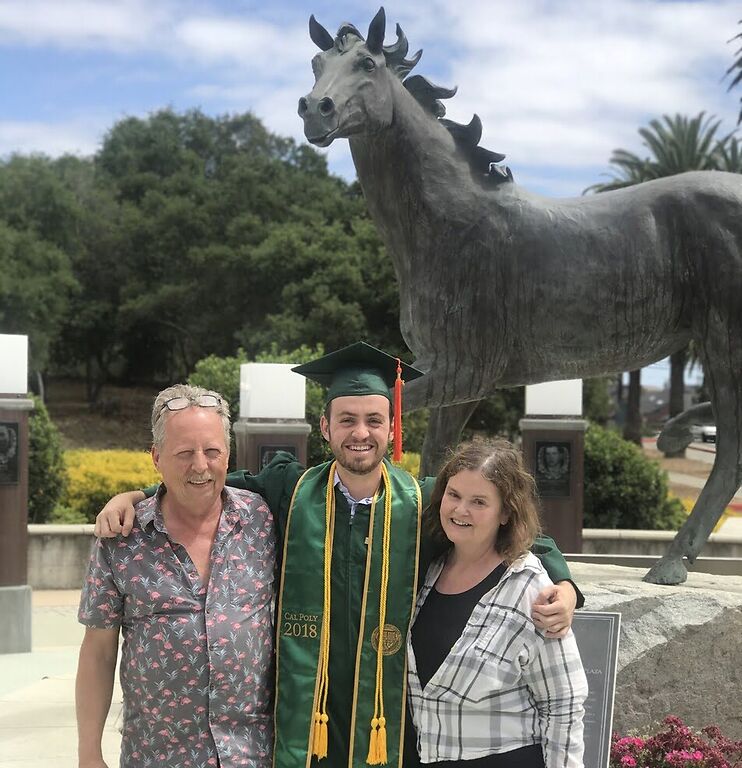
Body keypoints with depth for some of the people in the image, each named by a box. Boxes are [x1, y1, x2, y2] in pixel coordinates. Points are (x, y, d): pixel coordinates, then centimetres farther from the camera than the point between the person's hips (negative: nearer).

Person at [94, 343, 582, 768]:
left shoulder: (423, 504, -5)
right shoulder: (290, 491, -3)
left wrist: (562, 585, -14)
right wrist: (134, 496, 1)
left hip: (388, 726, 0)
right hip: (301, 722, 0)